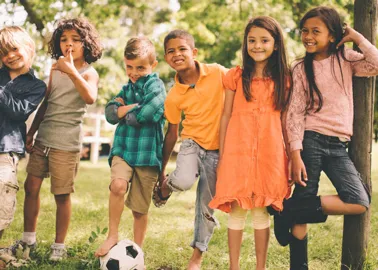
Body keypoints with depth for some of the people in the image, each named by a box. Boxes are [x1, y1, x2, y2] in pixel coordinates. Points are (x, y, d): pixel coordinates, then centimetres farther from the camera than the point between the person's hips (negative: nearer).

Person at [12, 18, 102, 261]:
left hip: (67, 143, -6)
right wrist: (31, 132, 19)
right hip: (43, 139, 6)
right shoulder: (56, 69, 13)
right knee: (31, 186, 6)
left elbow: (90, 98, -28)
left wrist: (72, 71, -35)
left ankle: (59, 246, 13)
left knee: (62, 195, 0)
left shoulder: (89, 72, -5)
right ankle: (28, 239, 20)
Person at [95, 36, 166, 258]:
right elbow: (110, 113, 3)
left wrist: (125, 112, -4)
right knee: (118, 185, -27)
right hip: (123, 149, 4)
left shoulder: (155, 85, -5)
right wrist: (134, 107, -12)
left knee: (140, 209, 6)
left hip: (148, 154, -3)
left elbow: (148, 113, -21)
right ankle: (113, 236, -12)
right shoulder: (127, 89, 15)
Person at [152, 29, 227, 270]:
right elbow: (172, 133, 2)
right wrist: (161, 172, 5)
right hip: (192, 142, 0)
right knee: (184, 181, -32)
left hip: (217, 148, 0)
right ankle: (167, 185, 5)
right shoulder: (173, 97, -7)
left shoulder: (217, 73, -13)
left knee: (206, 206, 5)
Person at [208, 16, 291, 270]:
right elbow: (226, 116, 7)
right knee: (236, 209, 2)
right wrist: (221, 156, 4)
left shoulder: (283, 78, 7)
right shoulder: (236, 76, 5)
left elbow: (284, 118, 10)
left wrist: (290, 155, 6)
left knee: (262, 210, 5)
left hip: (270, 151, 1)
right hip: (238, 150, 0)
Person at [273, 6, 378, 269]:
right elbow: (295, 112, -3)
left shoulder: (346, 58, 7)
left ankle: (289, 209, -5)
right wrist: (295, 153, -13)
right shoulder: (301, 69, 3)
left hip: (339, 146, 2)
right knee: (305, 201, -7)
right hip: (311, 141, -2)